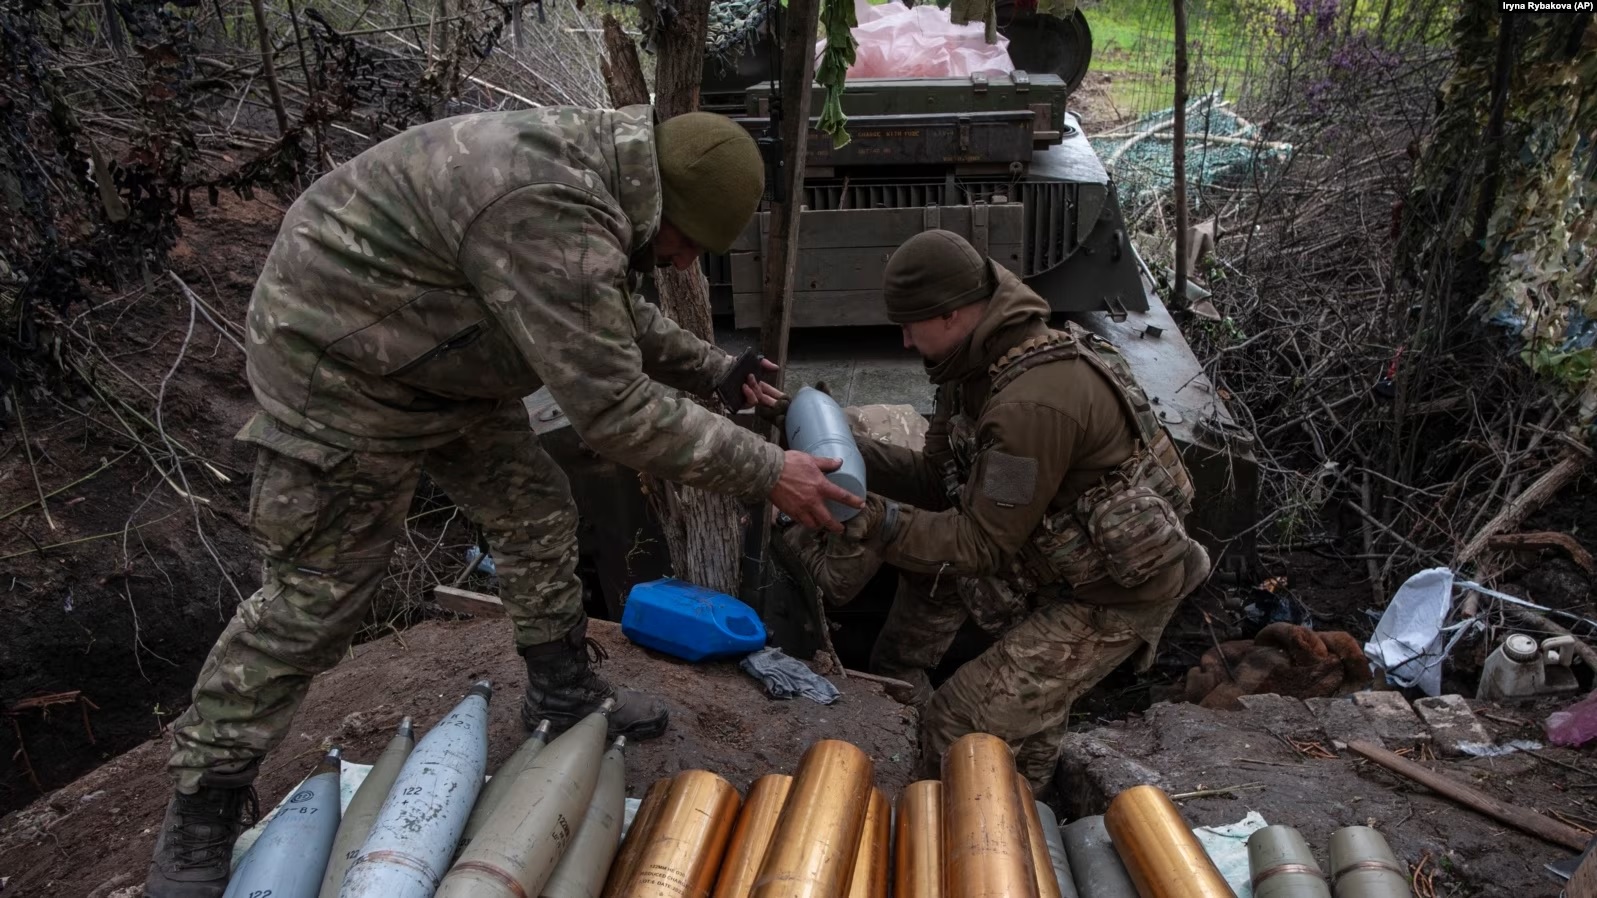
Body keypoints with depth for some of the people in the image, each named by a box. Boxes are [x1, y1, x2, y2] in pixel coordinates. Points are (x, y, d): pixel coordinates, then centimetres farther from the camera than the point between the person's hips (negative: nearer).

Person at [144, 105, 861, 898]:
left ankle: (564, 692, 30)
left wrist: (716, 371, 13)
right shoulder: (548, 217, -35)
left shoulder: (595, 170, -2)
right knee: (314, 600, -3)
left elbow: (619, 319, 16)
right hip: (343, 367, -9)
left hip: (441, 359, 10)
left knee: (535, 513, 12)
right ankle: (202, 805, 14)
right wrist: (765, 473, -24)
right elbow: (614, 410, -31)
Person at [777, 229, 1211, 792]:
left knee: (965, 724, -12)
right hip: (1057, 553, 10)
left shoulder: (1033, 403, -31)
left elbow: (985, 542, -24)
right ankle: (896, 677, 22)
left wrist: (880, 522, -30)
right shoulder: (983, 363, -2)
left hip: (1114, 593, -9)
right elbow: (937, 479, 5)